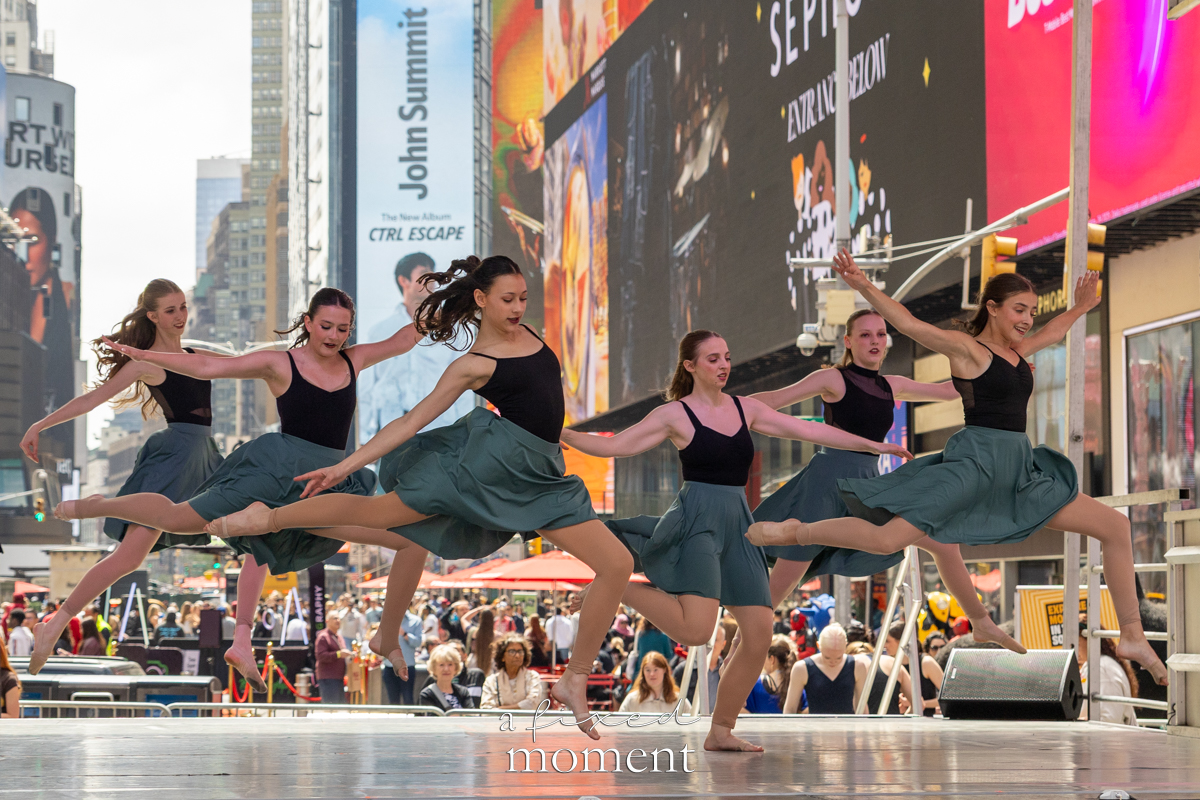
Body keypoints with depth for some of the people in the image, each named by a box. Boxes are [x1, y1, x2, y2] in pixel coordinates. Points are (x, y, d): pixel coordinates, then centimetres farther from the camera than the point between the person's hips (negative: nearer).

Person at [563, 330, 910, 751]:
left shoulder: (745, 409, 13)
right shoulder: (675, 414, -1)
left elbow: (808, 430, 15)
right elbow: (615, 445, -3)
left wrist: (872, 445, 15)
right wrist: (562, 435, -16)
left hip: (736, 524, 6)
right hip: (695, 519, -6)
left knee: (759, 634, 0)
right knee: (695, 630, -23)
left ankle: (720, 731, 12)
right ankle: (619, 586, 2)